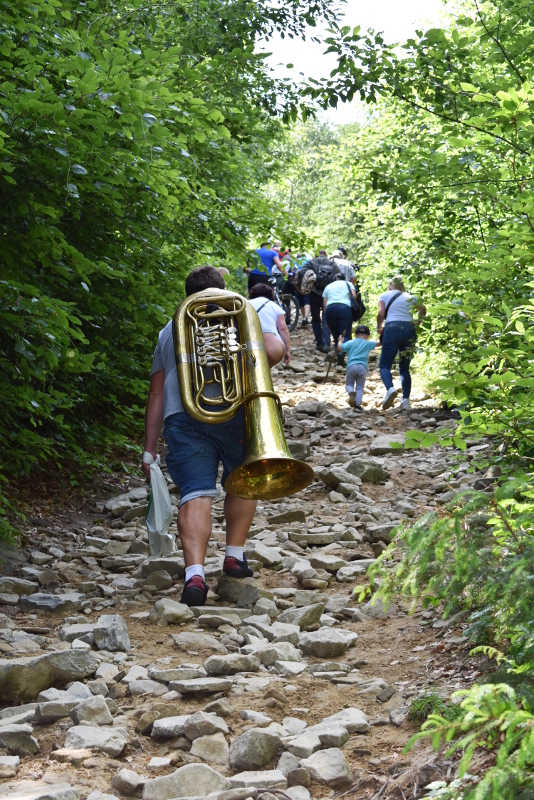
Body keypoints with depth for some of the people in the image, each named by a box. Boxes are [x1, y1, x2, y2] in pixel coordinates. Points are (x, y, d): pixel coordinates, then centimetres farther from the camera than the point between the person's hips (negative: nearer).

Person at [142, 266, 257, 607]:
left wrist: (150, 449, 24)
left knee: (195, 493, -6)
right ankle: (234, 556, 21)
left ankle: (195, 574, -21)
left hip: (182, 417, 2)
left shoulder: (169, 330, 29)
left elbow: (156, 393, 24)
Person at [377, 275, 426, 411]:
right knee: (405, 368, 13)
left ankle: (390, 388, -32)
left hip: (392, 329, -3)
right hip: (410, 330, 3)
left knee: (385, 365, -2)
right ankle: (406, 399, -1)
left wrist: (379, 327, 13)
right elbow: (422, 309, 10)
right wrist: (417, 323, 20)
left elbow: (381, 313, -2)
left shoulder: (384, 296, 12)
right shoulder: (410, 297, 21)